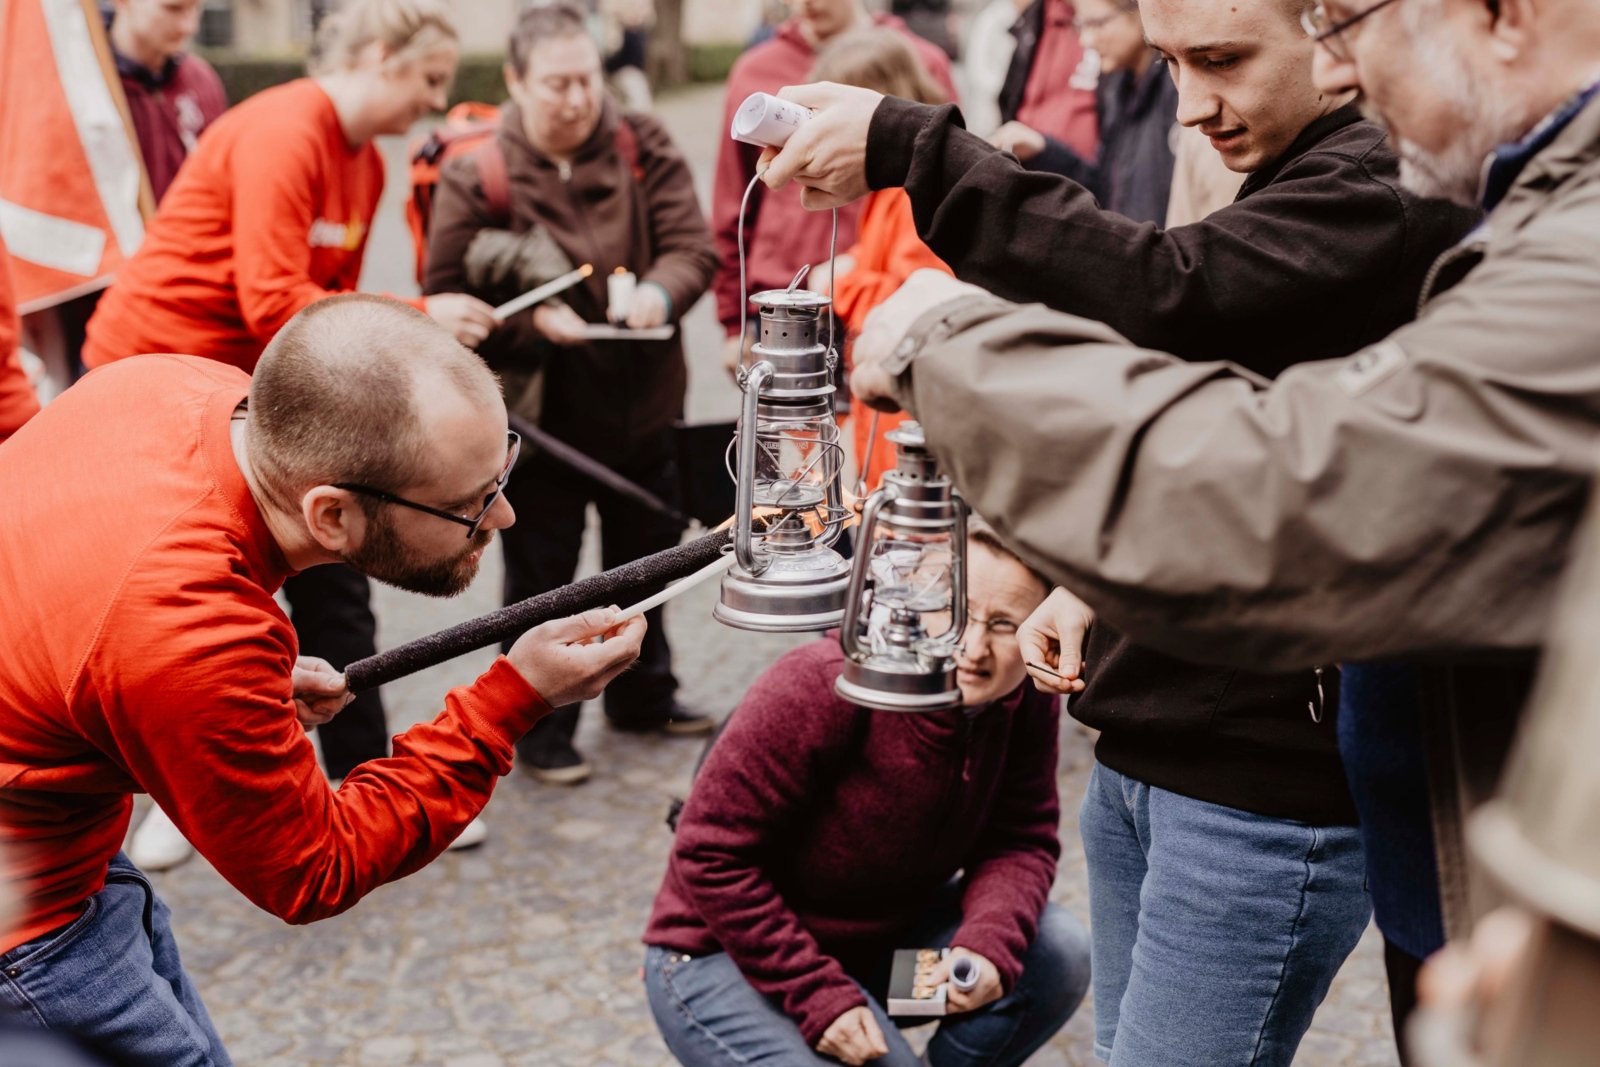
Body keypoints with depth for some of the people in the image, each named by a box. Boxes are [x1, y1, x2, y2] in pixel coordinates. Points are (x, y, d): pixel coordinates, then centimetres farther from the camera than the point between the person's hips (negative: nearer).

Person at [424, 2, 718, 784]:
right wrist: (531, 320, -30)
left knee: (642, 559, 21)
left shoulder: (642, 148, -2)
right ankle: (540, 727, 24)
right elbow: (450, 298, -14)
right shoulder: (476, 172, -11)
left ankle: (643, 696, 42)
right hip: (540, 415, -4)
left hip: (642, 403, 4)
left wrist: (660, 290, -29)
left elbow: (694, 246, -8)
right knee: (541, 580, 7)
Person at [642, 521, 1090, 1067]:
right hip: (724, 957, -5)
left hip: (878, 938, 6)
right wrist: (817, 994, -28)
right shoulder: (826, 685, -29)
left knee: (1058, 954, -13)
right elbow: (712, 855, -26)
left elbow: (1021, 841, -5)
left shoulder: (1026, 702, -10)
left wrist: (989, 944, -27)